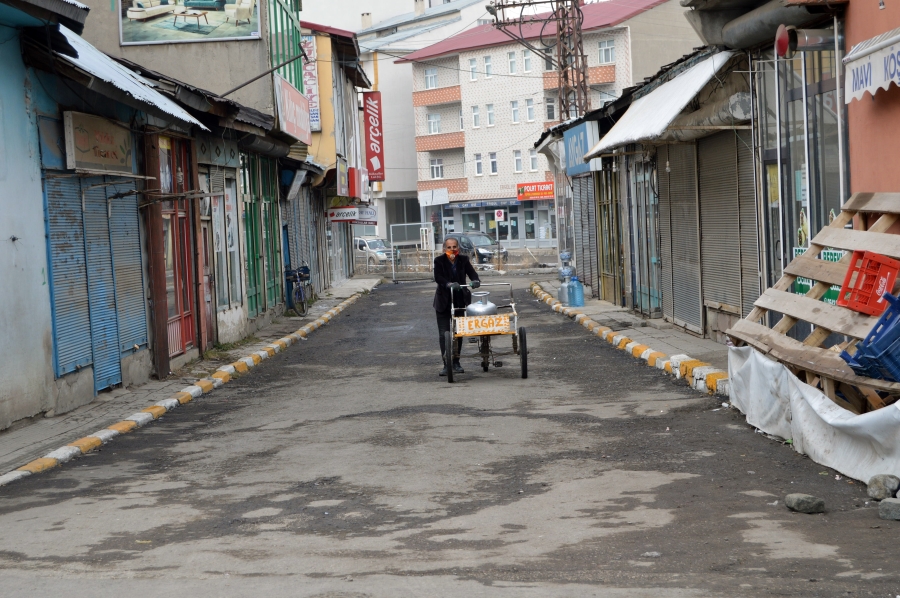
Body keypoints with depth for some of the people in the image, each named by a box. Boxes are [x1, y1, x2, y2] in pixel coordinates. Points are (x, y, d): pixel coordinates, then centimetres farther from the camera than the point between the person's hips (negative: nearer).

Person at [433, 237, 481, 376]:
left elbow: (472, 273, -10)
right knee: (443, 333, -5)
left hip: (460, 301, 2)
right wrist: (449, 284, -38)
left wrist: (476, 280, -33)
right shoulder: (439, 261, -6)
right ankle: (446, 364, -3)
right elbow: (438, 277, -19)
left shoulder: (463, 260, 1)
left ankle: (456, 363, 18)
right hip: (443, 302, -2)